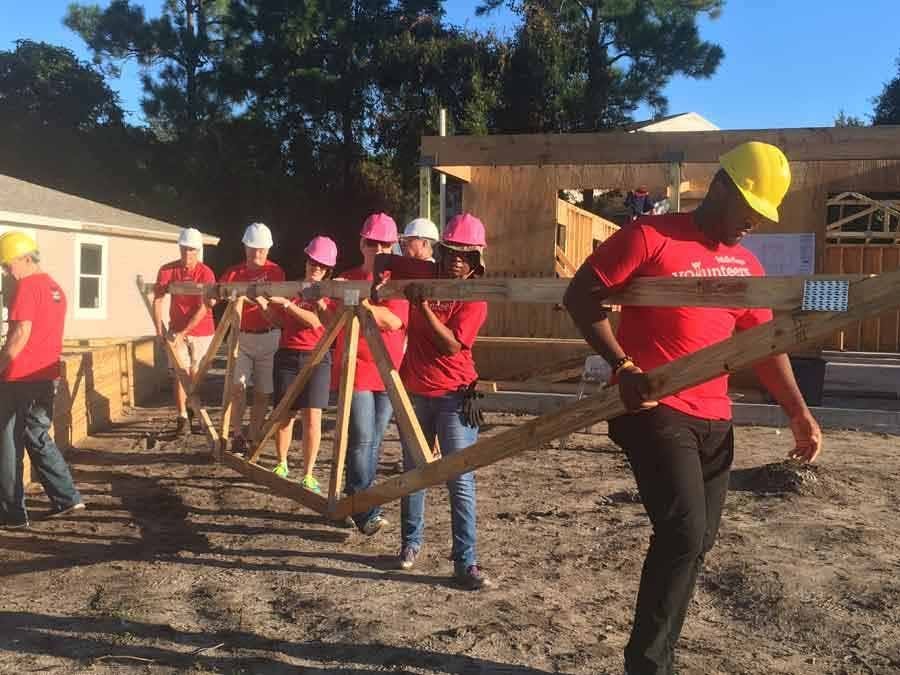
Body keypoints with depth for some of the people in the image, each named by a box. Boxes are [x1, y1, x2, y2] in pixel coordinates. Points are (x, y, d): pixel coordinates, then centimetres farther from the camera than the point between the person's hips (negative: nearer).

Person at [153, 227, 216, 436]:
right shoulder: (167, 270, -5)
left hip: (201, 331, -1)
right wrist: (159, 330, -14)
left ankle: (193, 413, 24)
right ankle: (183, 419, -1)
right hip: (177, 331, 1)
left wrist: (183, 333, -18)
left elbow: (203, 309, -15)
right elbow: (157, 300, -5)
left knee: (195, 374, 3)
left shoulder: (206, 274, -12)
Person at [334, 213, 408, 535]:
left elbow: (394, 320, -16)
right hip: (356, 369, -2)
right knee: (362, 440, -11)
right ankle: (366, 511, -6)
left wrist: (358, 300, -24)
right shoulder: (348, 279, 5)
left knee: (374, 443, 11)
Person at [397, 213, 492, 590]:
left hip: (453, 395, -4)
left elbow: (451, 345, -19)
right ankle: (411, 543, 30)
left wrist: (423, 305, -28)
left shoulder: (475, 297, -9)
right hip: (414, 391, 4)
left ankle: (465, 562, -1)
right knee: (413, 471, 14)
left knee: (460, 480, -7)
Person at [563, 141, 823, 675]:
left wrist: (799, 413, 8)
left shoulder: (746, 264, 14)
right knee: (684, 532, -16)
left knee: (699, 540, 10)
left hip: (715, 420, 7)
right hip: (654, 410, -7)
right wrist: (622, 366, -17)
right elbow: (580, 297, -7)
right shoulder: (650, 237, -6)